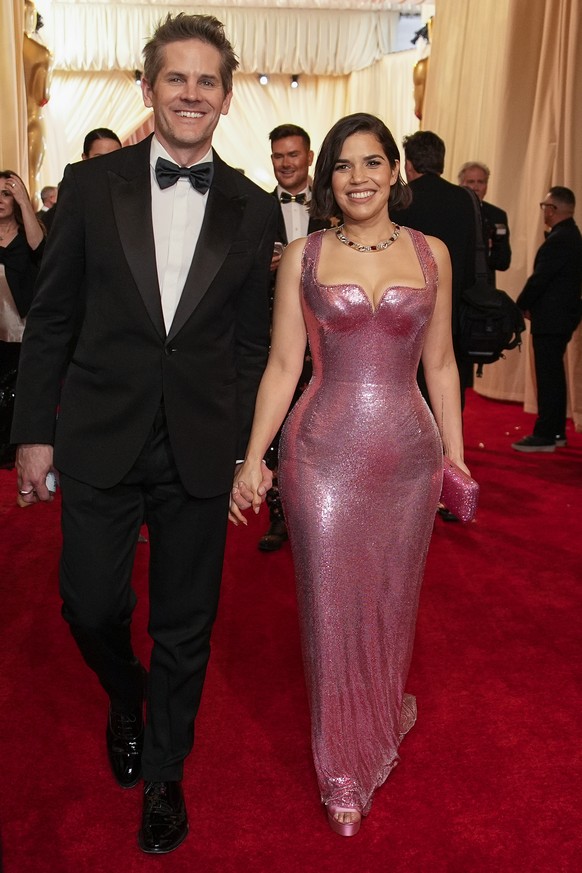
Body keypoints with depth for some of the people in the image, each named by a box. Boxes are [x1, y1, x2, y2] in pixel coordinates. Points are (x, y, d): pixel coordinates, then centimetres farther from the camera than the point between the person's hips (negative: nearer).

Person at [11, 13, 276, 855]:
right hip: (100, 440, 0)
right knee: (91, 606, 8)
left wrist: (250, 451, 2)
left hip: (201, 452, 1)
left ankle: (163, 771, 36)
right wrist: (34, 430, 0)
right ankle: (126, 701, 44)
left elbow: (252, 341, 5)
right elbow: (50, 317, 2)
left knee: (185, 626, 11)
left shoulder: (254, 209, 2)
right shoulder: (91, 184, 0)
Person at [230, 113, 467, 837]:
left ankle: (384, 718, 44)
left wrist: (455, 452, 9)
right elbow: (282, 365, 0)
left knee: (393, 600, 15)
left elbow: (440, 364, 9)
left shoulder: (431, 254, 6)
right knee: (332, 605, 4)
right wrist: (252, 457, -5)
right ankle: (345, 766, 25)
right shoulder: (302, 257, 1)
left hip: (409, 452, 2)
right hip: (323, 452, -1)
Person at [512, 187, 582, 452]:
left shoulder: (559, 240, -19)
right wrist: (531, 306, 10)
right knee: (553, 375, 15)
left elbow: (539, 278, -19)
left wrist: (521, 306, -5)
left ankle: (544, 435, -1)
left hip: (550, 319, -10)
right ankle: (556, 432, 23)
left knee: (548, 377, -6)